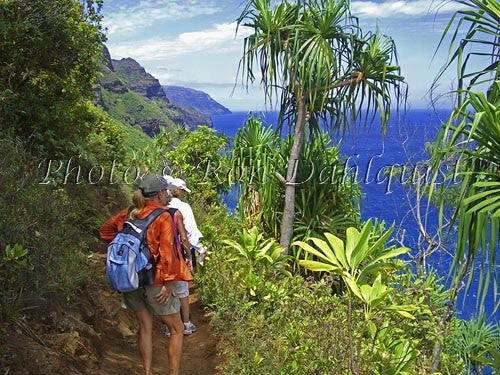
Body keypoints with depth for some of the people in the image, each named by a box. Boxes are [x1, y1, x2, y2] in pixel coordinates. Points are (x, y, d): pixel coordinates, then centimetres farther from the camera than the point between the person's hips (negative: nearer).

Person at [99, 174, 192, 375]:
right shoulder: (163, 217, -13)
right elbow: (167, 252, -20)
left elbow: (105, 230, 16)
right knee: (177, 329, 9)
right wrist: (169, 284, -14)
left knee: (145, 328, 18)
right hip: (154, 281, -6)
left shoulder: (129, 213, 5)